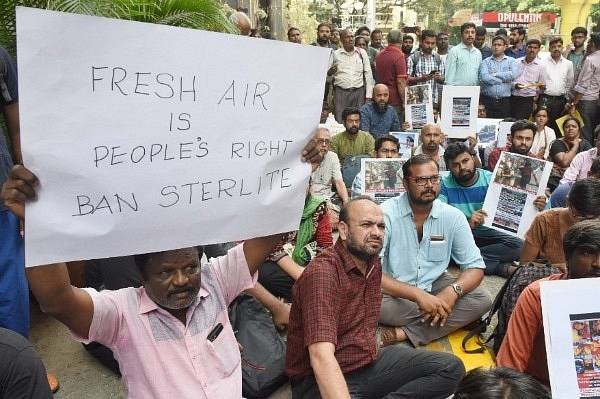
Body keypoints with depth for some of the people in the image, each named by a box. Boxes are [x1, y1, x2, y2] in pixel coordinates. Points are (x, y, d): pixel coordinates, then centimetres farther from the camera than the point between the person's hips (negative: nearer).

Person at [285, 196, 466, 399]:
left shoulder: (373, 263, 6)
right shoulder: (322, 272, -21)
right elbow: (321, 356, -33)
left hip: (370, 362, 9)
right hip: (320, 380, -9)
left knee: (451, 368, -1)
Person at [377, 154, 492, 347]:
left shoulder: (453, 216, -6)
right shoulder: (386, 213, -18)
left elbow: (475, 266, -4)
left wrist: (452, 291, -26)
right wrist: (417, 295, -34)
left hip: (435, 286, 5)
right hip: (396, 292, -4)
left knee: (482, 299, -18)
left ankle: (403, 333, -22)